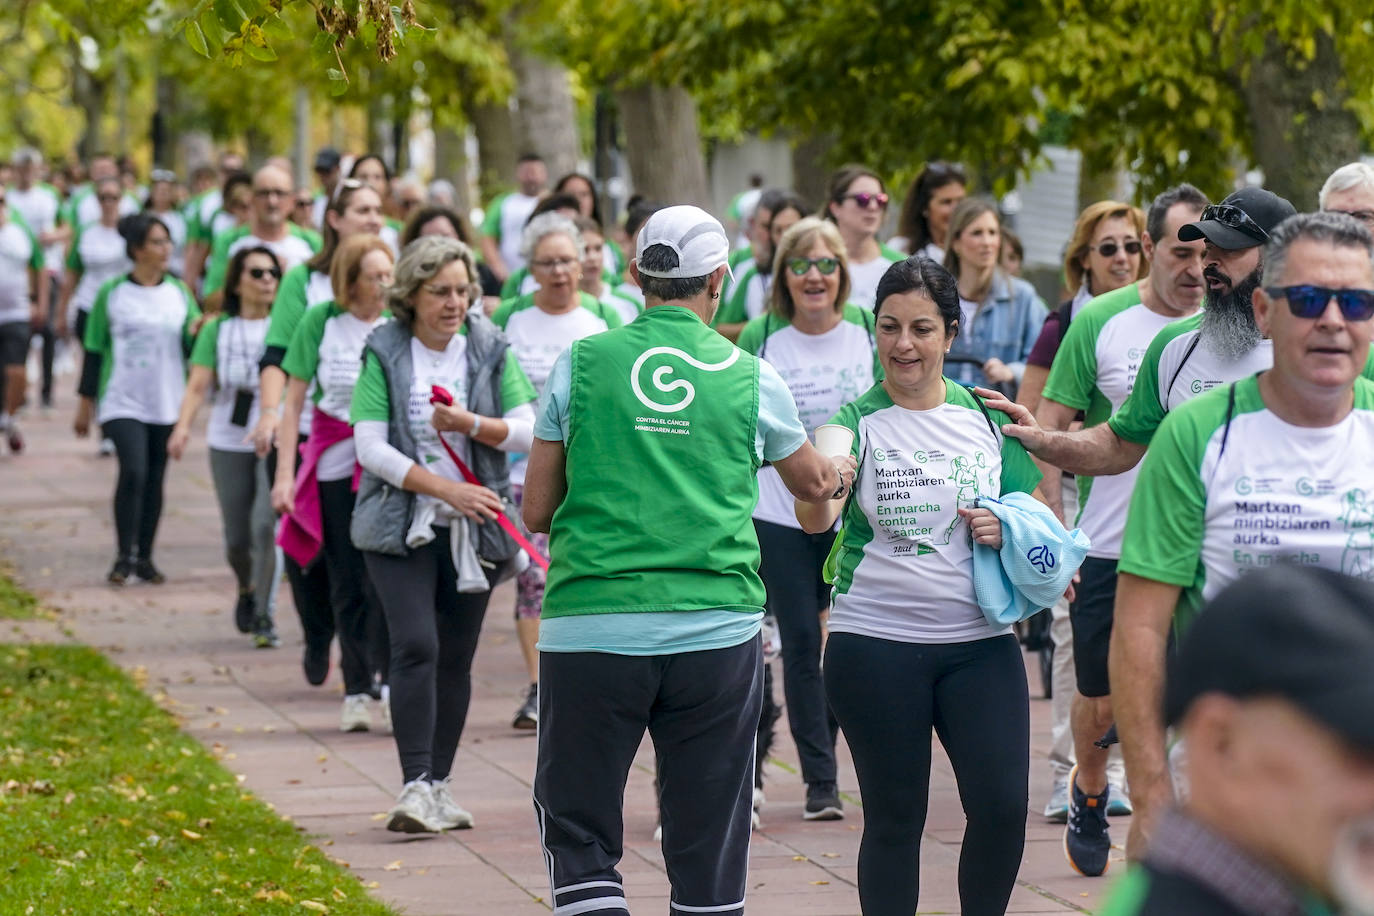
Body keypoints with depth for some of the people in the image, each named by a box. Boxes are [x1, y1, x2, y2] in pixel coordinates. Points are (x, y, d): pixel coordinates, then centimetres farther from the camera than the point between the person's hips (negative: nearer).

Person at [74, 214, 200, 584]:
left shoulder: (179, 293, 5)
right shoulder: (112, 294, -3)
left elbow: (192, 346, 6)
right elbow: (94, 350, 3)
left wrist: (198, 332, -18)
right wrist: (85, 403, 4)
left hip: (167, 404, 3)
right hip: (123, 402, -3)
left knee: (154, 481, 7)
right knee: (133, 472, -17)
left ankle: (144, 557, 17)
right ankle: (124, 557, -9)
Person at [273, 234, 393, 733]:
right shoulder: (321, 322, -4)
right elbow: (293, 401, 1)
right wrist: (285, 474, -3)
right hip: (335, 465, 1)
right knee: (347, 584, 6)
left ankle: (391, 683, -7)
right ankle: (357, 692, 13)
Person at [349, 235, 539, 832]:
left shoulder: (491, 351, 5)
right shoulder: (384, 354, -2)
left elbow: (529, 431, -1)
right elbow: (370, 447, -9)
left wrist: (471, 424, -18)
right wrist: (448, 490, -17)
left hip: (475, 530, 3)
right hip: (401, 528, -3)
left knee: (456, 656, 7)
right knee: (416, 646, -16)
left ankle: (440, 785, 17)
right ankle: (414, 786, -17)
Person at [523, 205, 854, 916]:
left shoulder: (580, 364, 3)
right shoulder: (750, 377, 6)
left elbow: (537, 512, 8)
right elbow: (812, 482, 26)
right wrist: (837, 477, 49)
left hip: (591, 625, -1)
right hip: (717, 634, 1)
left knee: (577, 829, 6)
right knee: (709, 845, 8)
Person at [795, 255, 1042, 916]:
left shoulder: (985, 417, 5)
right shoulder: (857, 422, -4)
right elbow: (814, 520, -20)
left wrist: (1009, 531, -7)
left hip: (981, 643, 2)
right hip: (875, 643, -2)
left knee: (1002, 805, -6)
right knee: (895, 818, 4)